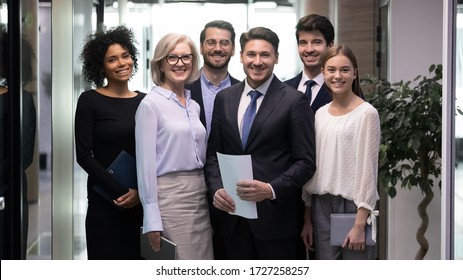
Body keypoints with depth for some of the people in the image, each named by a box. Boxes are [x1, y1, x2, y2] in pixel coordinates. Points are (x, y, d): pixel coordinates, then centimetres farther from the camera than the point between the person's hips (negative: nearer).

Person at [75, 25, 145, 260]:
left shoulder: (144, 101, 7)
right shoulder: (90, 101, -3)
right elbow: (84, 156, -8)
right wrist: (122, 191, -13)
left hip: (143, 199, 3)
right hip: (105, 201, -3)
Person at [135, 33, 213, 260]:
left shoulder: (194, 106, 13)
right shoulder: (150, 104, -6)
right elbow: (146, 162, -10)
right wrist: (152, 218, -15)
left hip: (200, 197, 7)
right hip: (169, 197, -6)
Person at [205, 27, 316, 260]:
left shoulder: (294, 100, -4)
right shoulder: (224, 98, 10)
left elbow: (305, 162, -6)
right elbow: (213, 153, 13)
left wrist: (271, 189, -19)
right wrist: (216, 188, -5)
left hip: (275, 215, -4)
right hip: (232, 213, 4)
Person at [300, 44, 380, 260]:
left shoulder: (366, 113, -7)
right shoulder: (320, 114, 10)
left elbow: (368, 169, -10)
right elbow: (312, 165, 13)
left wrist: (360, 223, -13)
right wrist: (307, 218, 11)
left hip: (354, 206, -5)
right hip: (321, 206, 5)